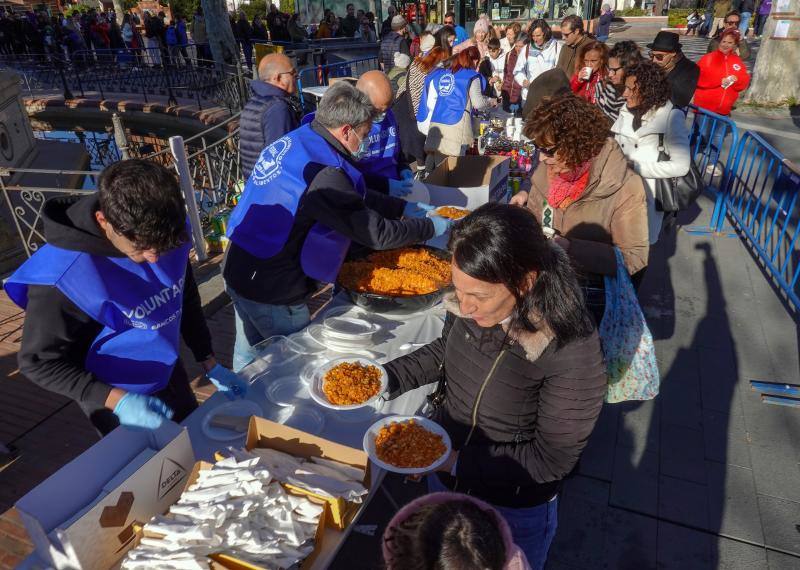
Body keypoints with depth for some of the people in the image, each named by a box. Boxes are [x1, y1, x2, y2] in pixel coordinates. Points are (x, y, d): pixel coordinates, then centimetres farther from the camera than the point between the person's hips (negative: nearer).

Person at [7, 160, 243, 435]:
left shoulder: (165, 237, -17)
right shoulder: (63, 276, -31)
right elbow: (38, 362, -18)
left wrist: (210, 363, 1)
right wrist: (117, 401, -29)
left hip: (171, 377, 5)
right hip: (116, 402, -4)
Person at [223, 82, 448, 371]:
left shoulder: (294, 141, 3)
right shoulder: (323, 172, -27)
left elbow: (354, 197, 11)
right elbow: (376, 233, -21)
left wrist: (405, 207, 11)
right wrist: (432, 226, -7)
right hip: (270, 293, -9)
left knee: (248, 355, 26)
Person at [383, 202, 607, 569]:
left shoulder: (572, 352, -34)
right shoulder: (471, 306, -21)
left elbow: (552, 458, -24)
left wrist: (458, 461, -26)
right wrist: (384, 378, -13)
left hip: (513, 510, -4)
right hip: (443, 476, 5)